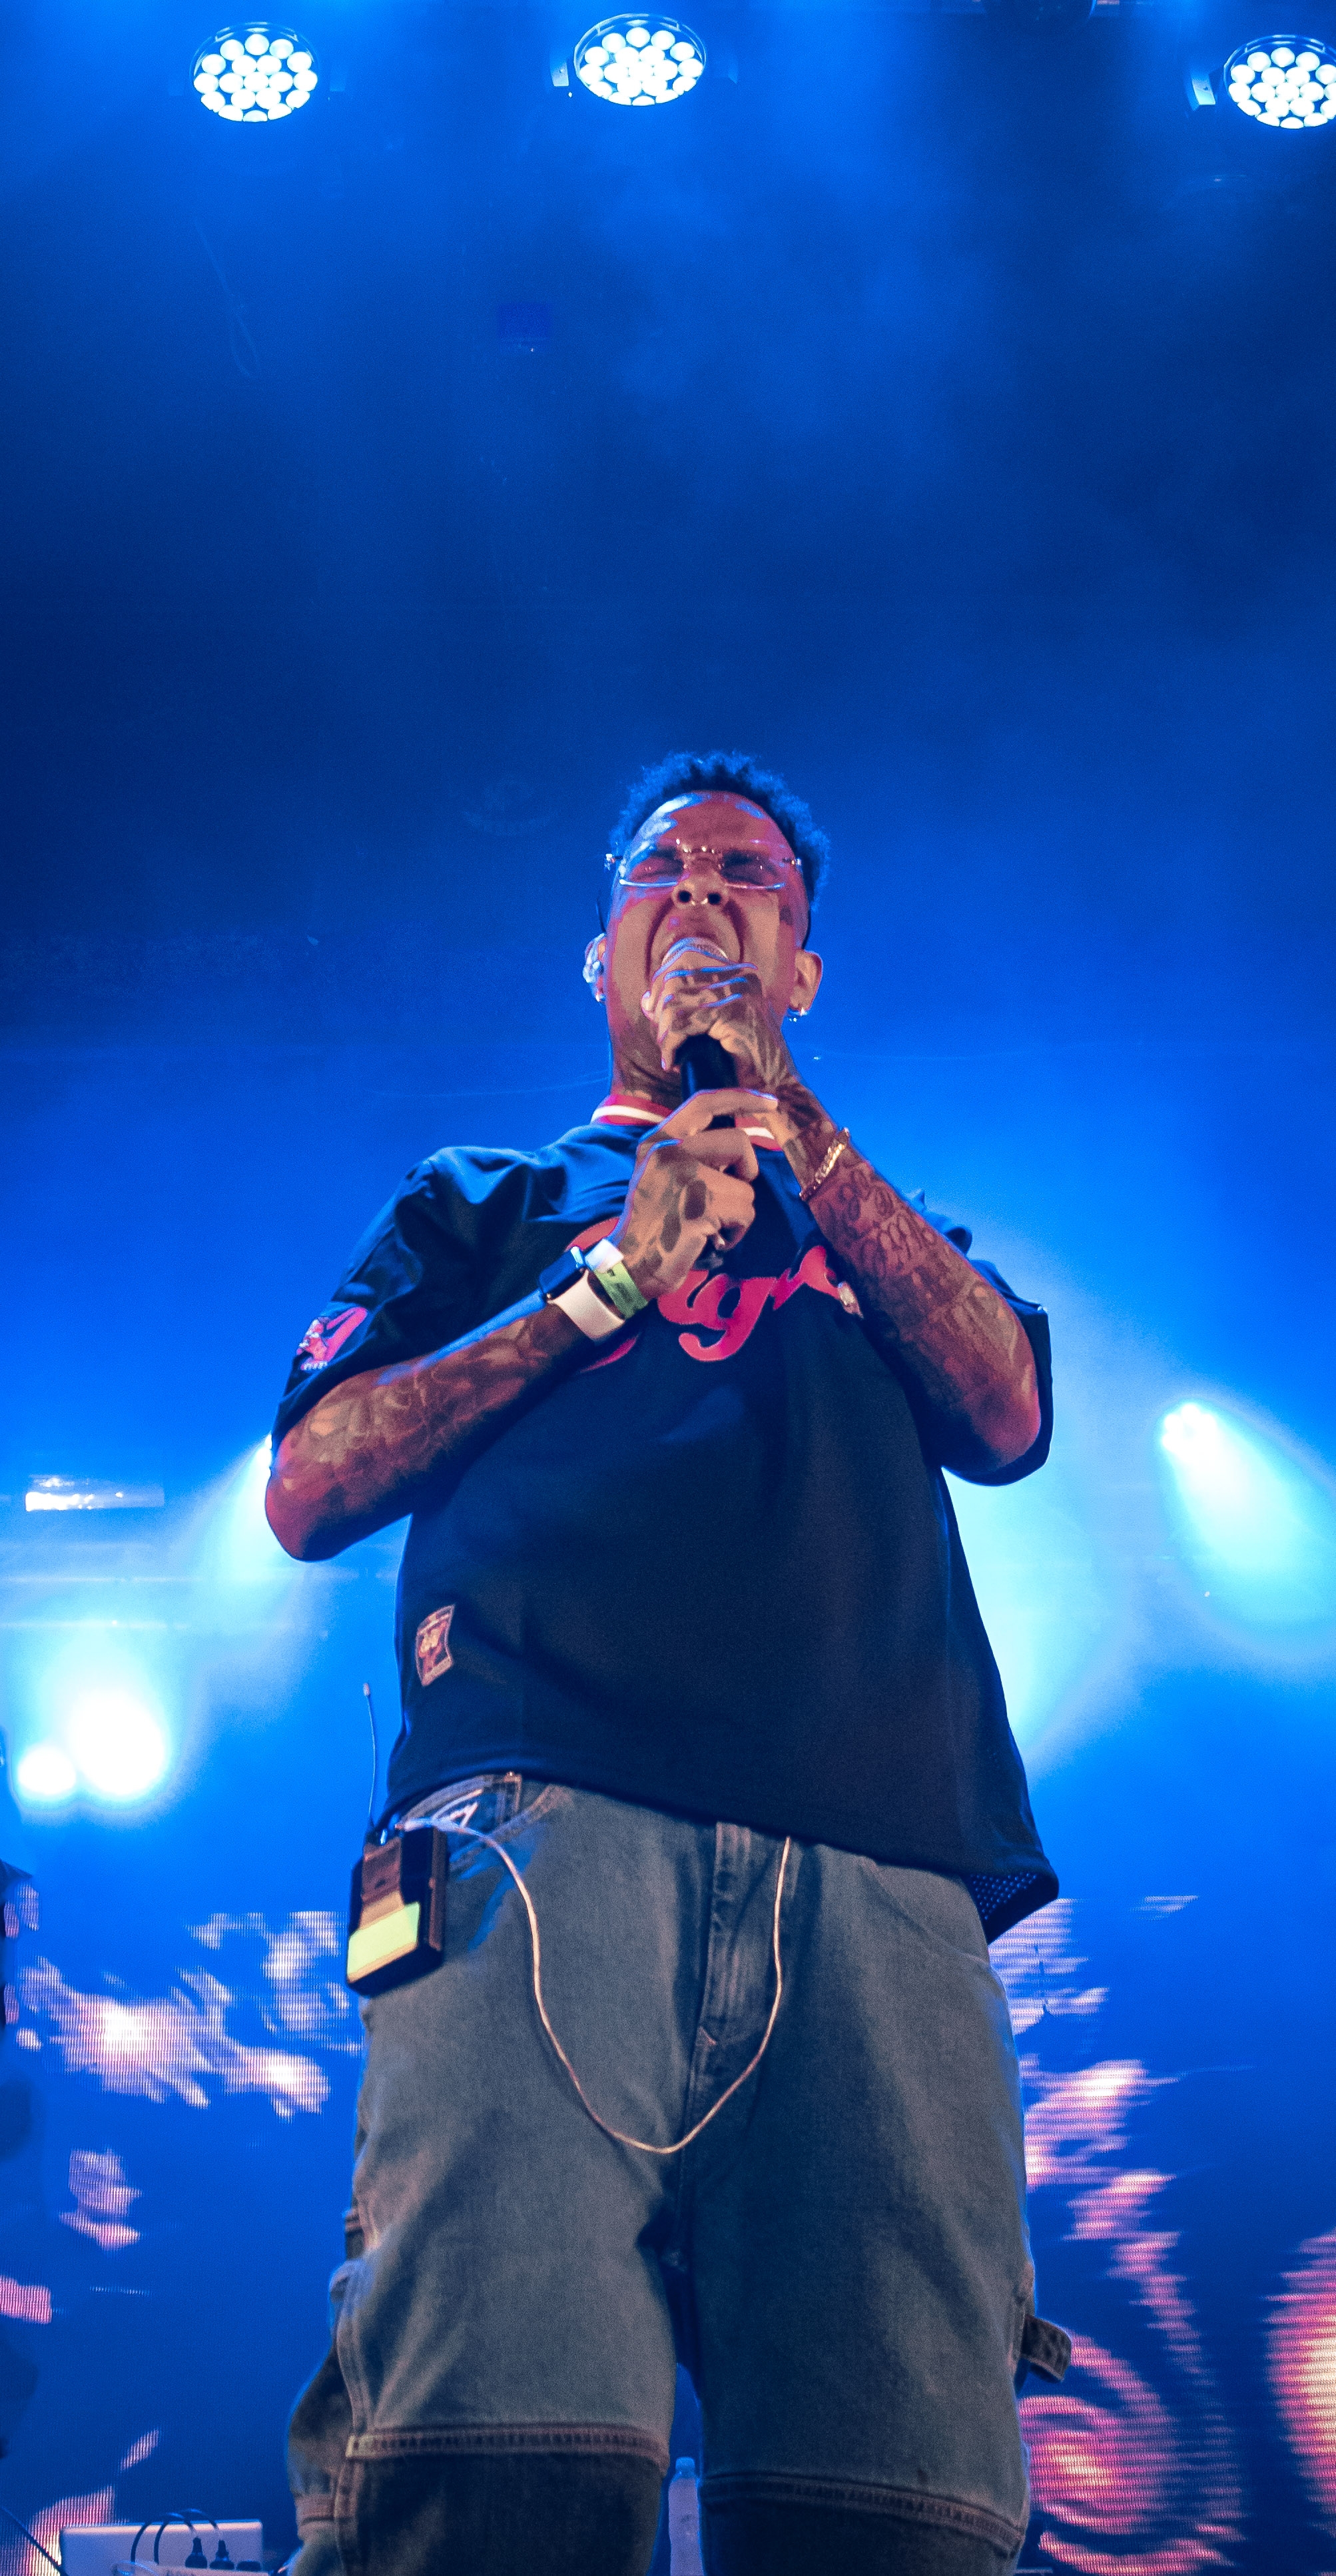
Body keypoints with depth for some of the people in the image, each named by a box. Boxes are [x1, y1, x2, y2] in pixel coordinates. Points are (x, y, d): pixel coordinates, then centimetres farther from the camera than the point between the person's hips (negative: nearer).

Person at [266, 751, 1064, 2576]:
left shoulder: (892, 1233, 35)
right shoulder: (483, 1202, 30)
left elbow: (1010, 1418, 12)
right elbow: (307, 1491, 15)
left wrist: (787, 1122, 11)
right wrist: (611, 1279, 8)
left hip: (879, 1872, 2)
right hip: (549, 1821, -1)